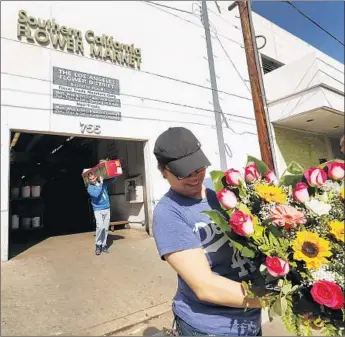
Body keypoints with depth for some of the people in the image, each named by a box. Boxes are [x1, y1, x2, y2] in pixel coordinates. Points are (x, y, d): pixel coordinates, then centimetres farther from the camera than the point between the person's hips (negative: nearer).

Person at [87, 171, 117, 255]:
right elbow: (96, 194, -25)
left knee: (106, 228, 4)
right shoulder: (90, 188, -6)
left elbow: (114, 179, 12)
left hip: (107, 209, 4)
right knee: (100, 227, -19)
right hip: (98, 210, -4)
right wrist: (101, 183, -20)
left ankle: (104, 245, 16)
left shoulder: (103, 183, 4)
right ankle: (98, 245, -1)